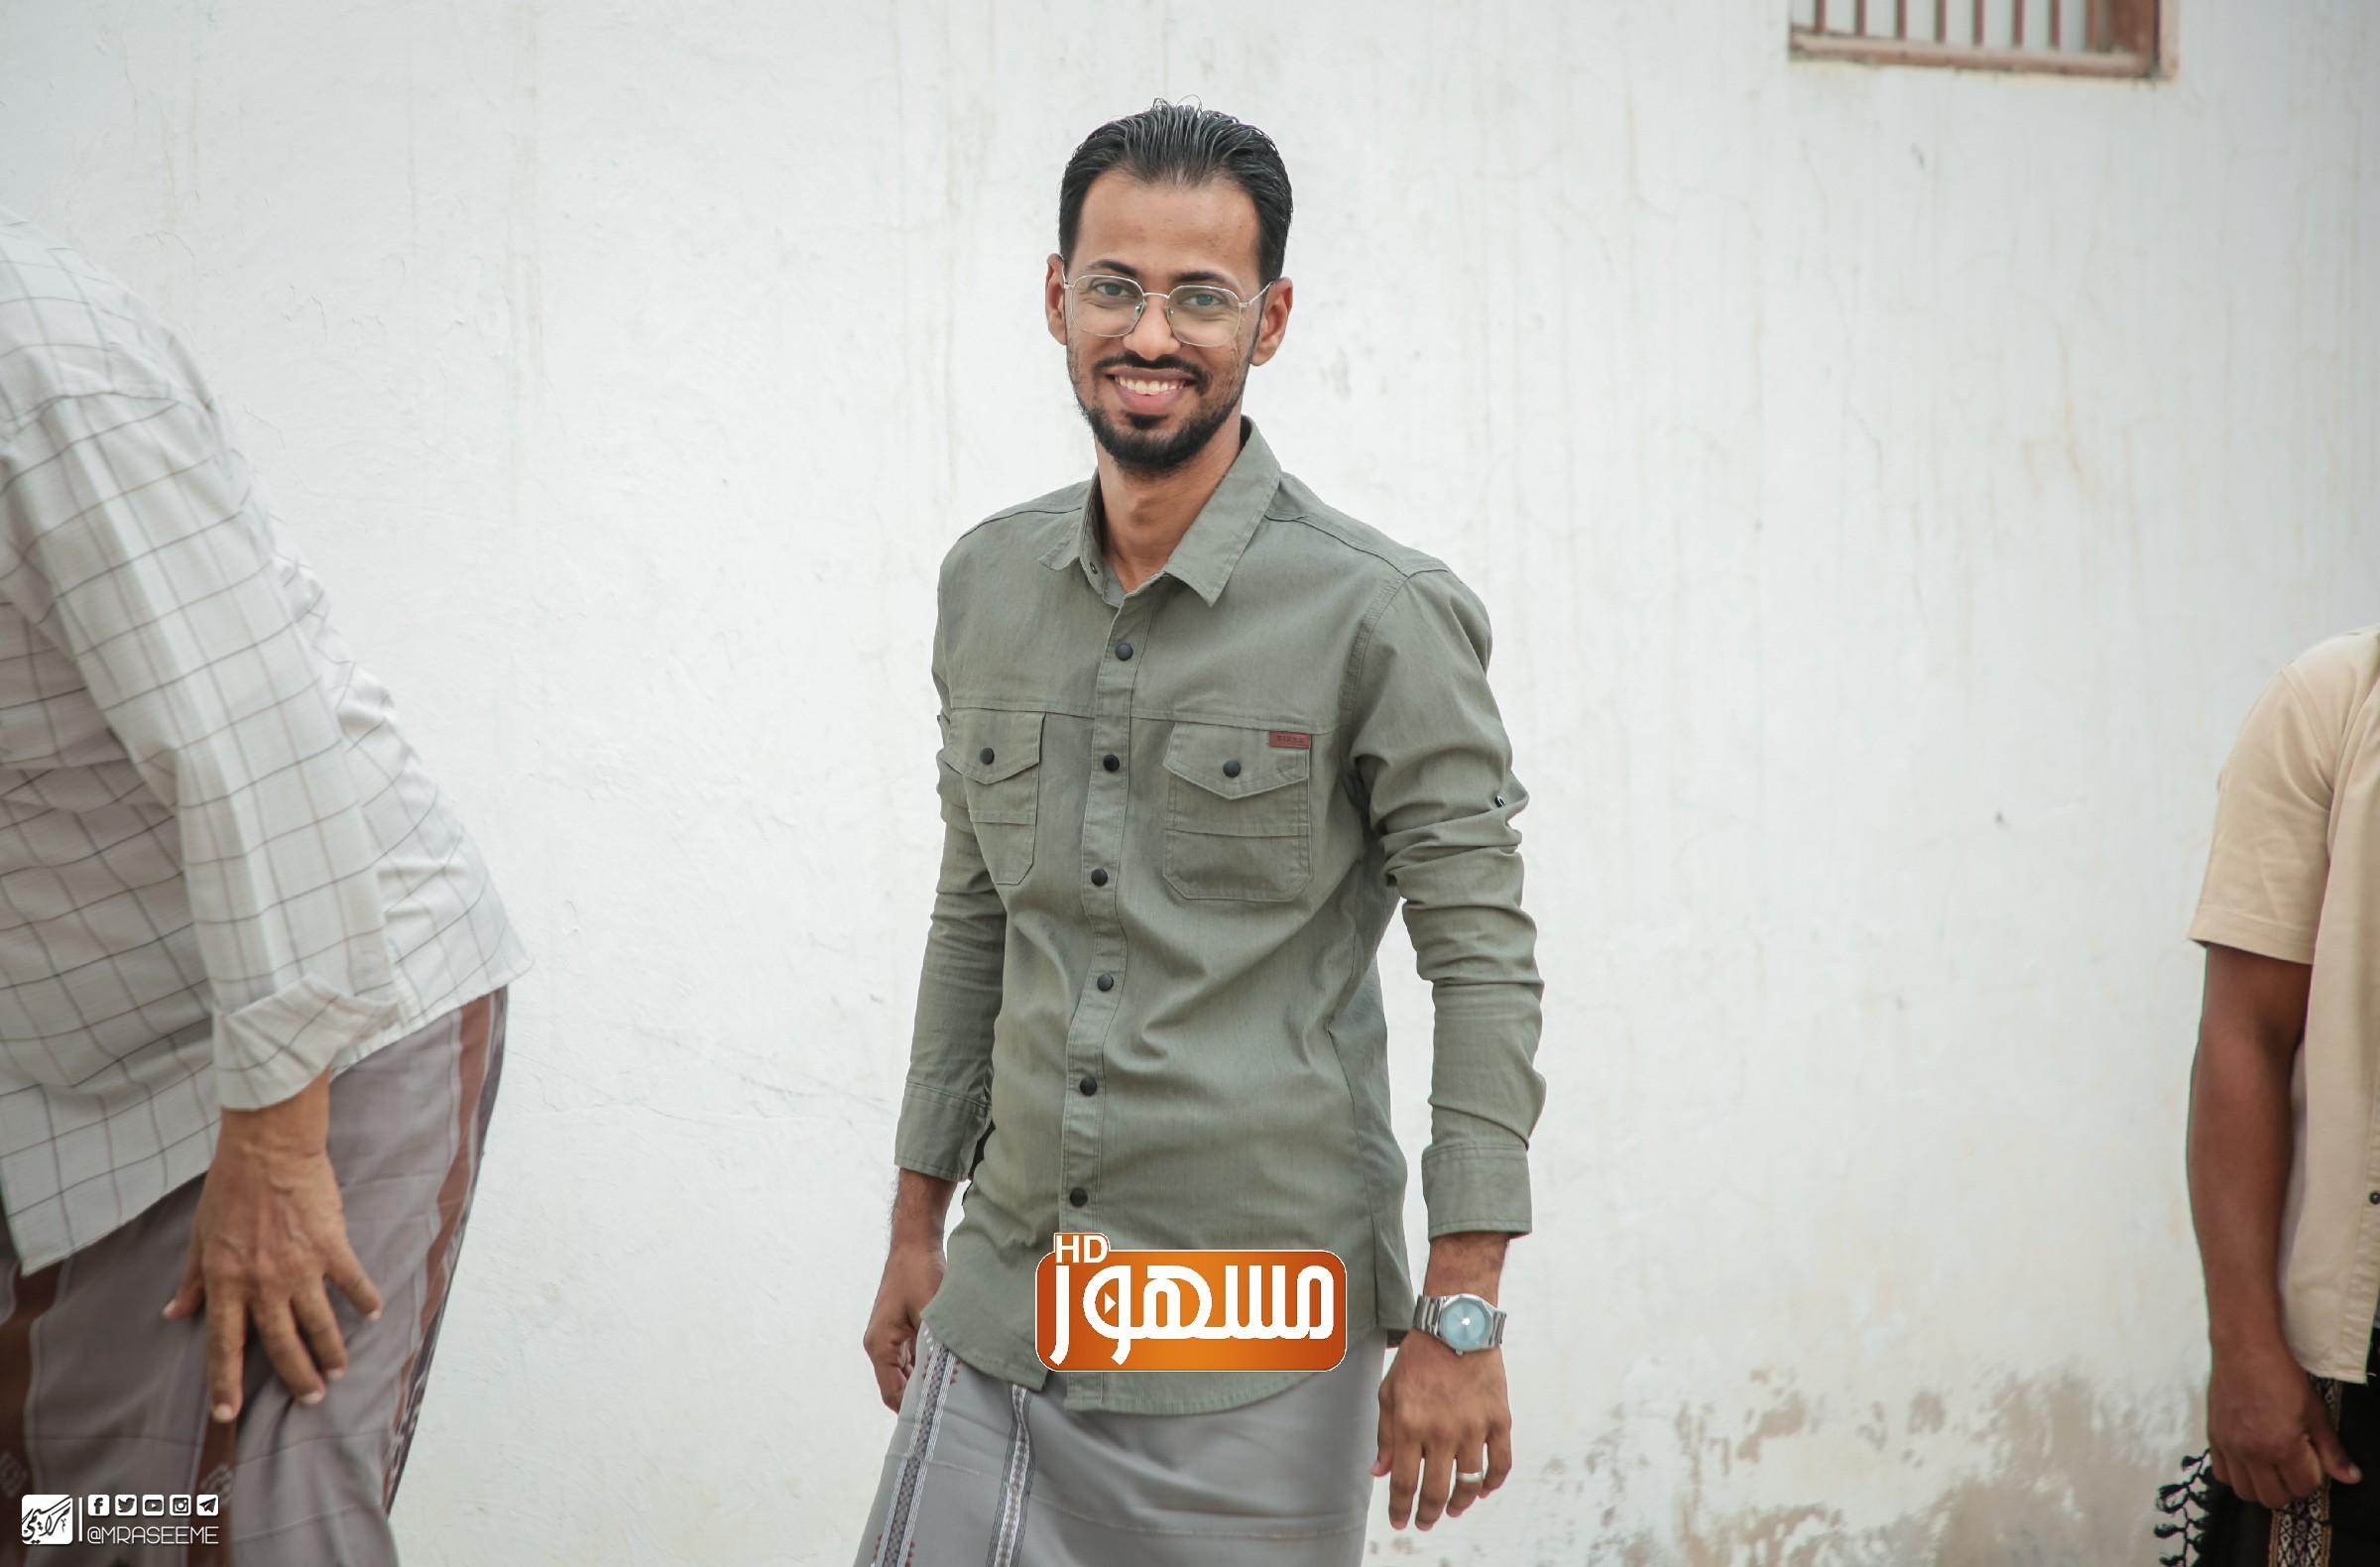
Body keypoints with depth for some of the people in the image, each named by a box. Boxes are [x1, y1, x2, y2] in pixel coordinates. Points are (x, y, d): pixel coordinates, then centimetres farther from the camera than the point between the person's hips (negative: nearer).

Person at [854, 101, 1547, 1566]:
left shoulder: (1382, 614, -10)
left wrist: (1460, 1319, -12)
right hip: (1003, 1314, 5)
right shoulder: (988, 581, 8)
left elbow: (1486, 964, -9)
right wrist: (919, 1225, 17)